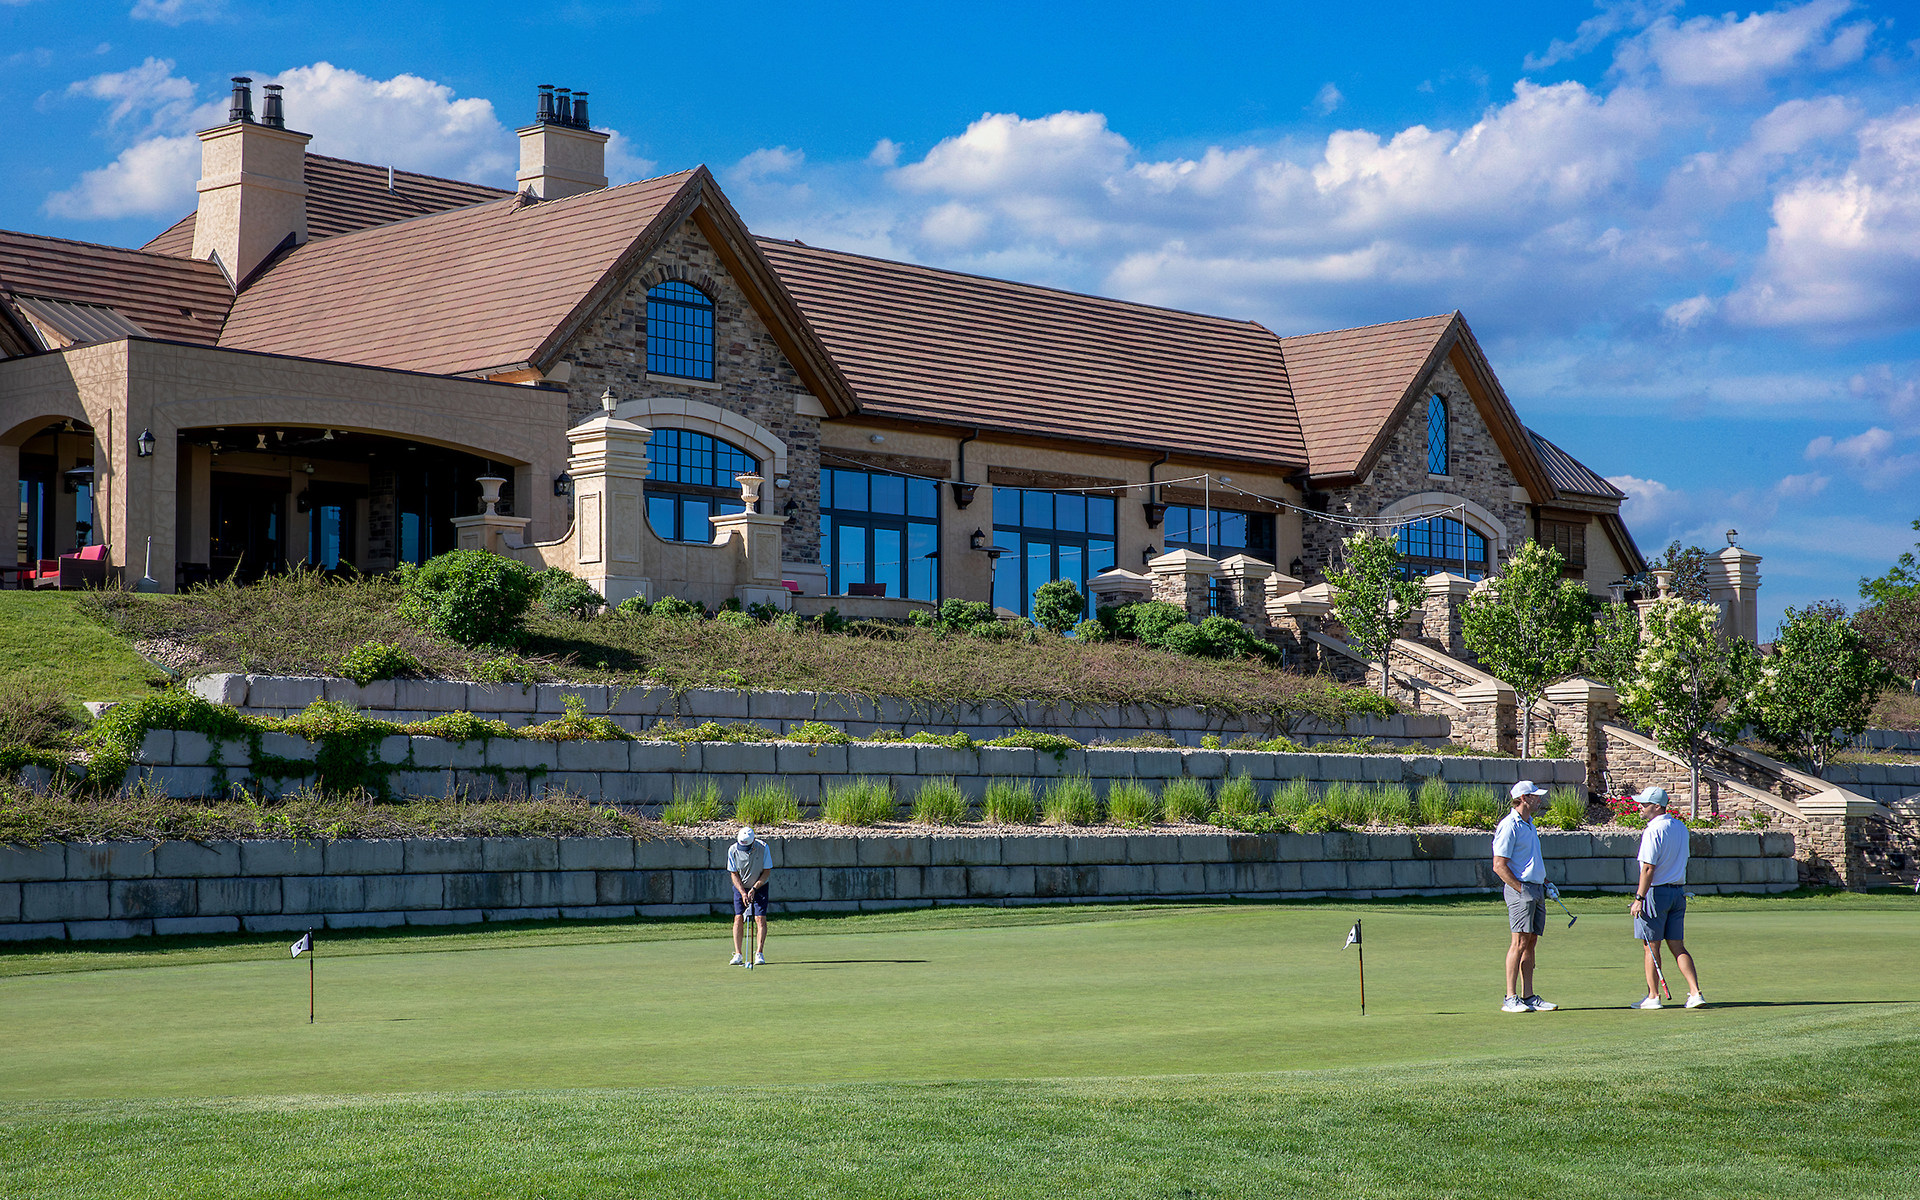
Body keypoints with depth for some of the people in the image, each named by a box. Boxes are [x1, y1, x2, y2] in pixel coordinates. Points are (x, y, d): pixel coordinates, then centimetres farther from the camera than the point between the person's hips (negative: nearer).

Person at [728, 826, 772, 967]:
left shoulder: (763, 848, -19)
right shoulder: (733, 850, -16)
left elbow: (767, 871, -11)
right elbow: (734, 873, -8)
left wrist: (754, 889, -17)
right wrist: (743, 892, -16)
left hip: (759, 887, -1)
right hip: (740, 887, 1)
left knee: (760, 918, -11)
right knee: (738, 918, -8)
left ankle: (759, 953, -8)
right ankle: (738, 954, -5)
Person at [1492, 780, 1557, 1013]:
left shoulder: (1529, 824, 18)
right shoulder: (1509, 826, -11)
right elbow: (1499, 866, -15)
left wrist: (1544, 883, 15)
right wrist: (1521, 889, -15)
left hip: (1536, 889, 9)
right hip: (1520, 889, -9)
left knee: (1530, 942, 8)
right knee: (1520, 942, -11)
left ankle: (1528, 996, 10)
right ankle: (1510, 998, -11)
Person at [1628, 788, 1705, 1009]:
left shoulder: (1653, 831, -15)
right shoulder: (1681, 828, 10)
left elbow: (1649, 868, -19)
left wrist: (1639, 898, -17)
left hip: (1656, 892, -7)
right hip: (1678, 891, 7)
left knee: (1651, 947, 2)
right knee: (1678, 947, 9)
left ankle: (1653, 996, 6)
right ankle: (1695, 993, 0)